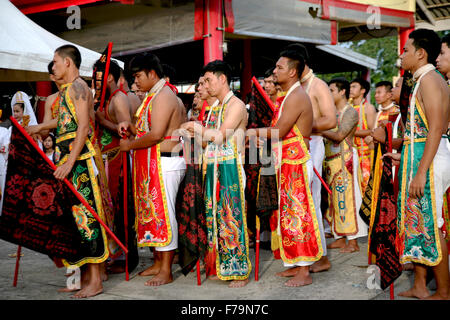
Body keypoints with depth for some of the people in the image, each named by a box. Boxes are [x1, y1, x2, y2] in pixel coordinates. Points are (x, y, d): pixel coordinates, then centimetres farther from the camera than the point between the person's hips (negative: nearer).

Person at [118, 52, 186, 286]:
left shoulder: (163, 96, -13)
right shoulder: (153, 96, 20)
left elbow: (156, 134, -21)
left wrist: (130, 145, -10)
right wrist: (130, 127, 5)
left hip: (164, 163, -10)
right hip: (152, 164, 10)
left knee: (162, 212, -7)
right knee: (153, 211, 13)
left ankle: (166, 271, -1)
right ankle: (158, 263, 22)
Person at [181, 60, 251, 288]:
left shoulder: (236, 105, -7)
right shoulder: (214, 106, 18)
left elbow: (220, 136, -17)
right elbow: (208, 139, 15)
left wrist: (196, 128, -7)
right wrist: (191, 132, 2)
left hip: (230, 168, -8)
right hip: (213, 168, 8)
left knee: (232, 218, -5)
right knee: (215, 217, 9)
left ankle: (240, 271, 3)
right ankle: (220, 267, 19)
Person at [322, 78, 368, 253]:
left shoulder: (351, 112, -6)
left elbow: (339, 135, -17)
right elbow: (328, 134, 14)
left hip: (345, 158, -8)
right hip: (331, 160, 8)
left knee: (347, 198, -7)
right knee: (335, 199, 8)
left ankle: (353, 241, -4)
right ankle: (340, 238, 15)